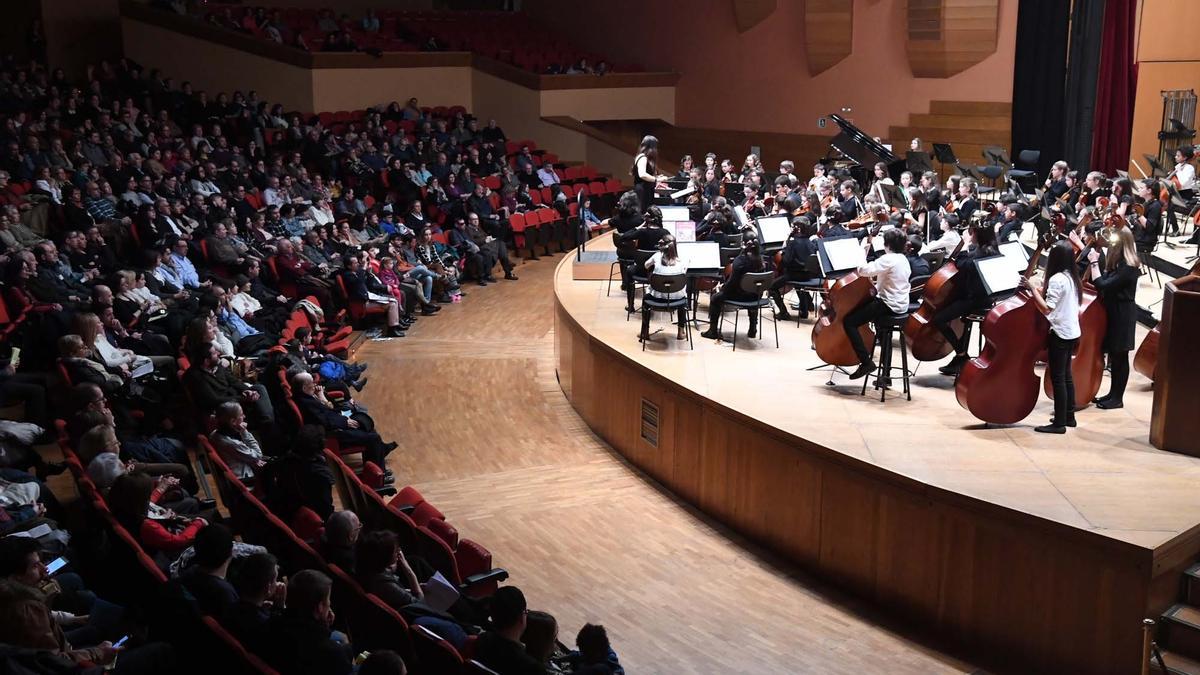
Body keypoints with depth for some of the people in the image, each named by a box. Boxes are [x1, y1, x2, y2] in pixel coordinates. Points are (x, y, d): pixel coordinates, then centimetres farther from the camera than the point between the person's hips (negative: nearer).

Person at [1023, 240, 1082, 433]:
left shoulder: (1056, 279, -19)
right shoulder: (1072, 277, 9)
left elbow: (1046, 309, -22)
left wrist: (1032, 289, -18)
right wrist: (1038, 290, 12)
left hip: (1060, 333, -10)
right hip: (1072, 332, 10)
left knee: (1057, 378, -5)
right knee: (1066, 375, 18)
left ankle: (1059, 423, -2)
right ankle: (1069, 416, 26)